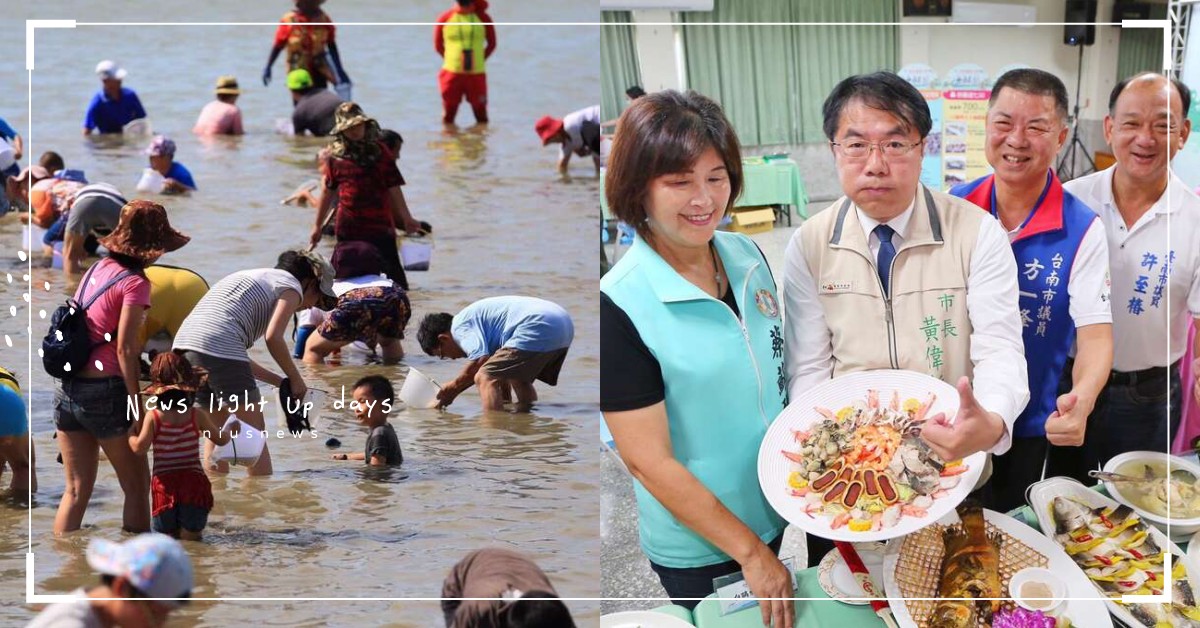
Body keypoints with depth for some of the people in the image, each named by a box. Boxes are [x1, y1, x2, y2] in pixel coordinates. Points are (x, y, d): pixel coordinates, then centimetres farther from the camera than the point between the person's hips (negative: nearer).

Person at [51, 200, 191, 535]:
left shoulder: (97, 269, 11)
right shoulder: (134, 282, -10)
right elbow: (125, 349, -16)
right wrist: (138, 405, -15)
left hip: (67, 390, 7)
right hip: (104, 390, -7)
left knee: (76, 490, 12)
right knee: (136, 486, 7)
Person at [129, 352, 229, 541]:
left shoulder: (154, 416, -3)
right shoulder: (197, 415, 2)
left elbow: (140, 447, -10)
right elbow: (221, 439, 12)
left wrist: (130, 436, 11)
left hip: (164, 481, 0)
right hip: (194, 481, 0)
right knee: (191, 538, 2)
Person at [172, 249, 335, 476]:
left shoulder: (256, 278, 34)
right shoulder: (292, 286, 9)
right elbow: (273, 337, -7)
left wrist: (279, 380, 30)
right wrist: (296, 380, 6)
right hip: (219, 348, -8)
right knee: (254, 429, 5)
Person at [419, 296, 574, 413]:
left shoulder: (460, 326, 1)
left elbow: (480, 360, -13)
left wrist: (454, 388, 1)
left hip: (538, 328, -11)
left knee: (485, 378, -12)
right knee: (519, 378, 32)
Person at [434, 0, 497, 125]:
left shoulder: (482, 18, 3)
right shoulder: (445, 19, 1)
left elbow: (492, 43, 11)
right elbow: (438, 45, 9)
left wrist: (479, 59, 4)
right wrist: (450, 59, 2)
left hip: (477, 73, 0)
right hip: (452, 72, 0)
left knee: (481, 114, 4)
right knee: (448, 116, 2)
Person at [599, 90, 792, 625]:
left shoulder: (747, 254, -3)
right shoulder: (621, 305, -23)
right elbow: (648, 461, -21)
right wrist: (751, 552, -17)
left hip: (777, 512, 6)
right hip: (697, 551, -6)